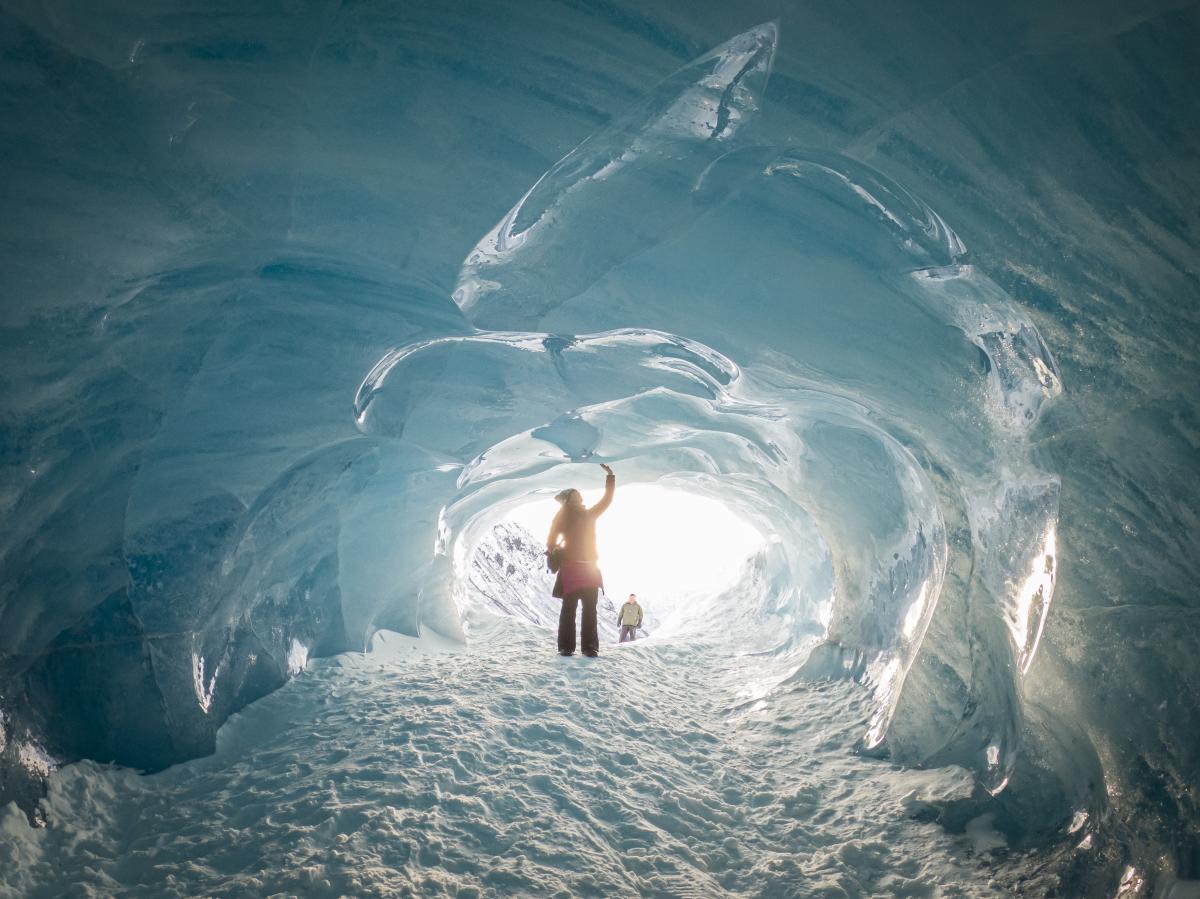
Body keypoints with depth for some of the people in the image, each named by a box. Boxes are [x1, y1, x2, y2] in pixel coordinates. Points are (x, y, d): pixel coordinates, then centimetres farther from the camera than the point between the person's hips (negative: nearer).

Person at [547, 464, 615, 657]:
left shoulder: (589, 515, 17)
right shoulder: (563, 517, 6)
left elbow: (607, 499, 19)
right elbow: (551, 541, 2)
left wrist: (610, 476, 14)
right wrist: (554, 551, -18)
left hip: (590, 568, 4)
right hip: (570, 568, -4)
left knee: (590, 608, -2)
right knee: (569, 607, -7)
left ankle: (590, 646, -2)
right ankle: (566, 647, -6)